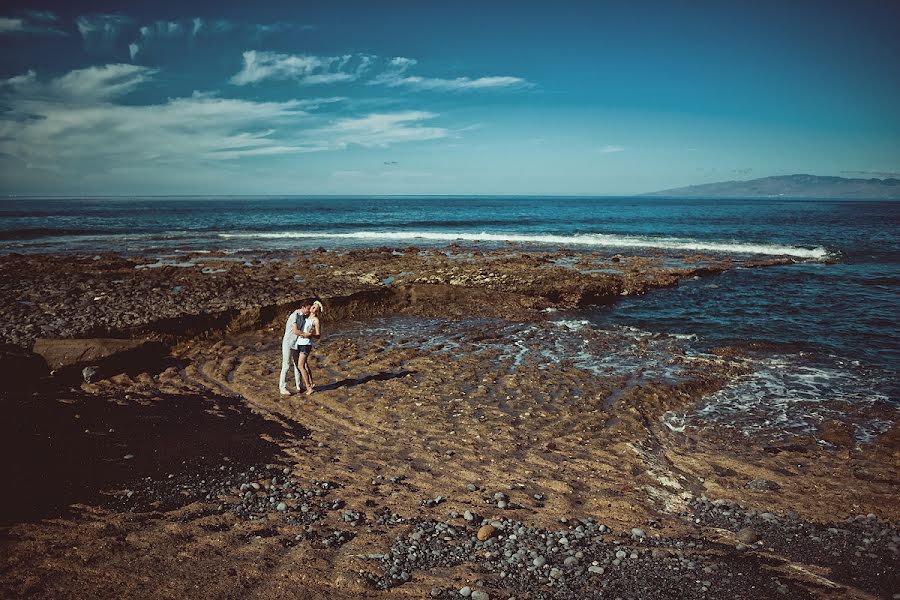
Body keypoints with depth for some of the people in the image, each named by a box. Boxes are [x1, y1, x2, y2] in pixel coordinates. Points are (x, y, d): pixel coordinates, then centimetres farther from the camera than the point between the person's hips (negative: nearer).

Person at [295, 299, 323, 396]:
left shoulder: (316, 320, -10)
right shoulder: (306, 316, 9)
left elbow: (318, 336, -9)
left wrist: (311, 335, -27)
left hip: (306, 344, -8)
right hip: (299, 343, 8)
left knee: (300, 366, -12)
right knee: (305, 365, 18)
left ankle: (309, 387, -8)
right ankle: (311, 383, 31)